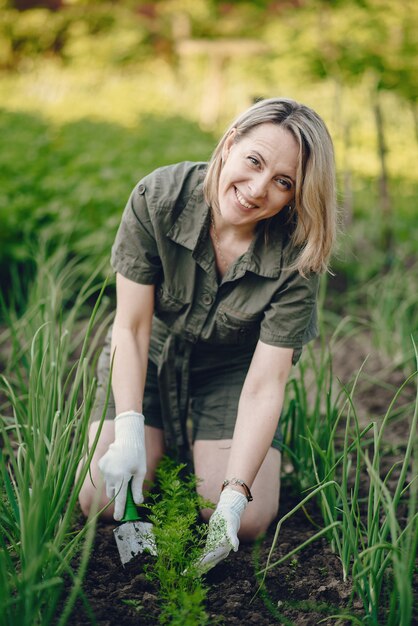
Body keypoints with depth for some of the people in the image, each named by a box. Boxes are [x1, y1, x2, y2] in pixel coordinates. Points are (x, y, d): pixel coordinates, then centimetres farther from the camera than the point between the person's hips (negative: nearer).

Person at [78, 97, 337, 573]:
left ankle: (199, 441, 18)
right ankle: (169, 441, 19)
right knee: (102, 503, -14)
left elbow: (264, 385, -28)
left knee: (248, 522, -15)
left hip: (230, 370, 0)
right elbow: (131, 328, -20)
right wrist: (129, 432, -29)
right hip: (148, 360, 1)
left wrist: (235, 494, -37)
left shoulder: (295, 258, -27)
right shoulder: (158, 199, -26)